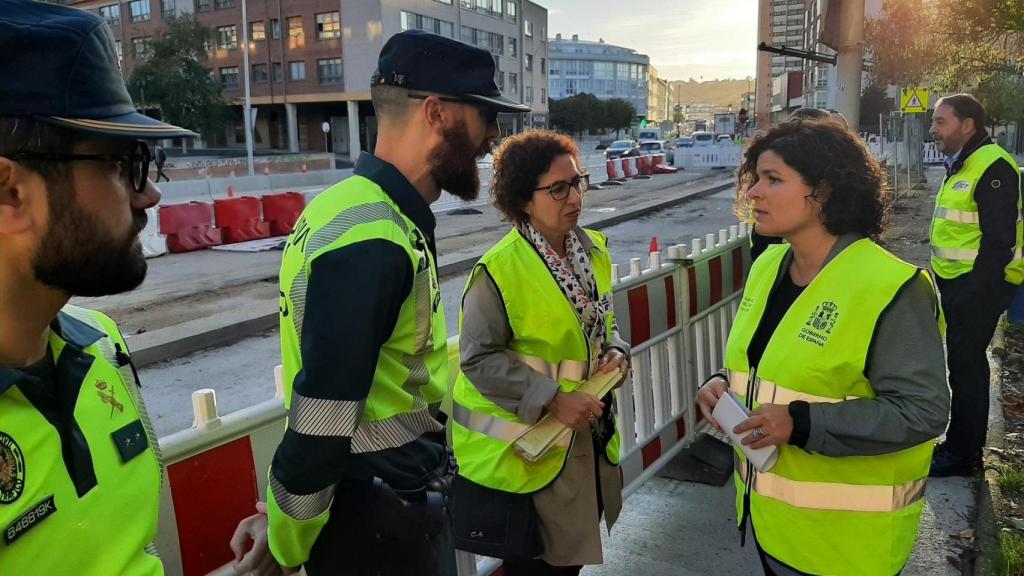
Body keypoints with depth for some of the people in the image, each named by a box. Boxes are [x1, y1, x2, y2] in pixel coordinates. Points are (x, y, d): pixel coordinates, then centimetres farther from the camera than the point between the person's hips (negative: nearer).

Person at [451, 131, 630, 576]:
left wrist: (616, 352, -6)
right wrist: (552, 400, -24)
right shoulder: (499, 270, -20)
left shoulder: (593, 250, 2)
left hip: (587, 436, 7)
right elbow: (478, 358, -20)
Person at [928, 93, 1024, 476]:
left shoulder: (992, 167, -16)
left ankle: (963, 456, 9)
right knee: (962, 362, 16)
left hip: (979, 285, -10)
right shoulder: (960, 167, 16)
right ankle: (961, 445, 29)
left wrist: (975, 291, -21)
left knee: (967, 364, -3)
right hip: (956, 283, 10)